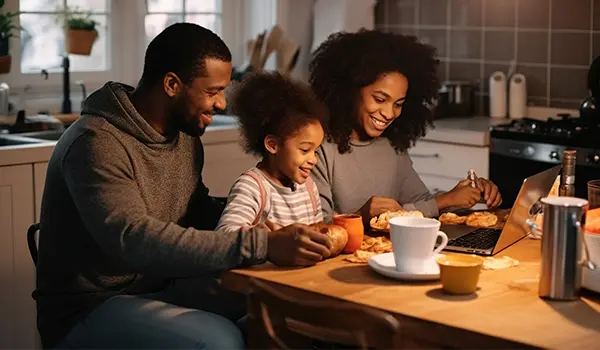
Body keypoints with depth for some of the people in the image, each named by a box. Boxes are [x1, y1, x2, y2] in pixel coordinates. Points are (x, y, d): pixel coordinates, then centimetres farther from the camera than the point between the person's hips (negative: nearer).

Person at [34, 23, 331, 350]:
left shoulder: (185, 134, 4)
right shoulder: (96, 143, -23)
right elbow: (135, 240, -34)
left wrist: (266, 227, -8)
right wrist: (263, 245, -38)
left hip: (162, 286, 8)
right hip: (90, 306, -7)